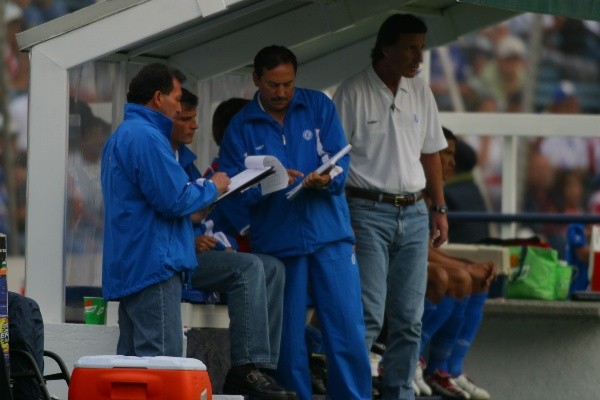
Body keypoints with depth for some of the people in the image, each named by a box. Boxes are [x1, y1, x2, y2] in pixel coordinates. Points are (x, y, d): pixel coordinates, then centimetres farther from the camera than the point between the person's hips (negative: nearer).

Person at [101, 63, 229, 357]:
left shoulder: (120, 136, 20)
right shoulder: (147, 137, -13)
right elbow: (174, 199, -18)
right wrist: (211, 188, -1)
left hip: (127, 267, 10)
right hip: (154, 264, -10)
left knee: (132, 358, 9)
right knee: (162, 362, -12)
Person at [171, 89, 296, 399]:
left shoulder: (185, 157, 22)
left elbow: (205, 212, 27)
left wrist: (225, 245, 10)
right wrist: (189, 243, -23)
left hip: (198, 251, 10)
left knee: (273, 268, -4)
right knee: (248, 268, -26)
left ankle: (262, 366, -14)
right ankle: (246, 367, -31)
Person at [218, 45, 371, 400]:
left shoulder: (319, 107, 7)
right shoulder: (241, 127, 6)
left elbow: (340, 159, 0)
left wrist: (326, 179, -22)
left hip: (330, 236, 0)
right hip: (277, 242, 0)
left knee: (347, 329, -5)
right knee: (288, 339, 2)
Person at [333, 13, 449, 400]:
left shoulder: (421, 92, 11)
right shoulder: (354, 93, -7)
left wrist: (440, 209, 14)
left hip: (413, 213, 6)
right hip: (369, 211, -6)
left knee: (410, 318, 5)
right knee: (368, 315, -12)